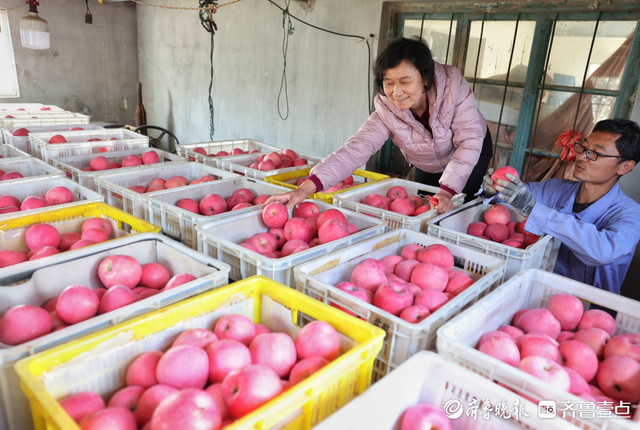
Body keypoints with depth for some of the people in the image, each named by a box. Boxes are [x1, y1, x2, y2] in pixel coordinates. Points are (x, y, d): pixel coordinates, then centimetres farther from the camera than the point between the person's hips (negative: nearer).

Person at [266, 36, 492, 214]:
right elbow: (356, 148, -42)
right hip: (428, 167, 2)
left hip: (472, 154, -2)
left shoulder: (453, 83, -34)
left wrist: (448, 190, -43)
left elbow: (469, 140, -30)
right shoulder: (386, 111, -29)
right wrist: (308, 187, -57)